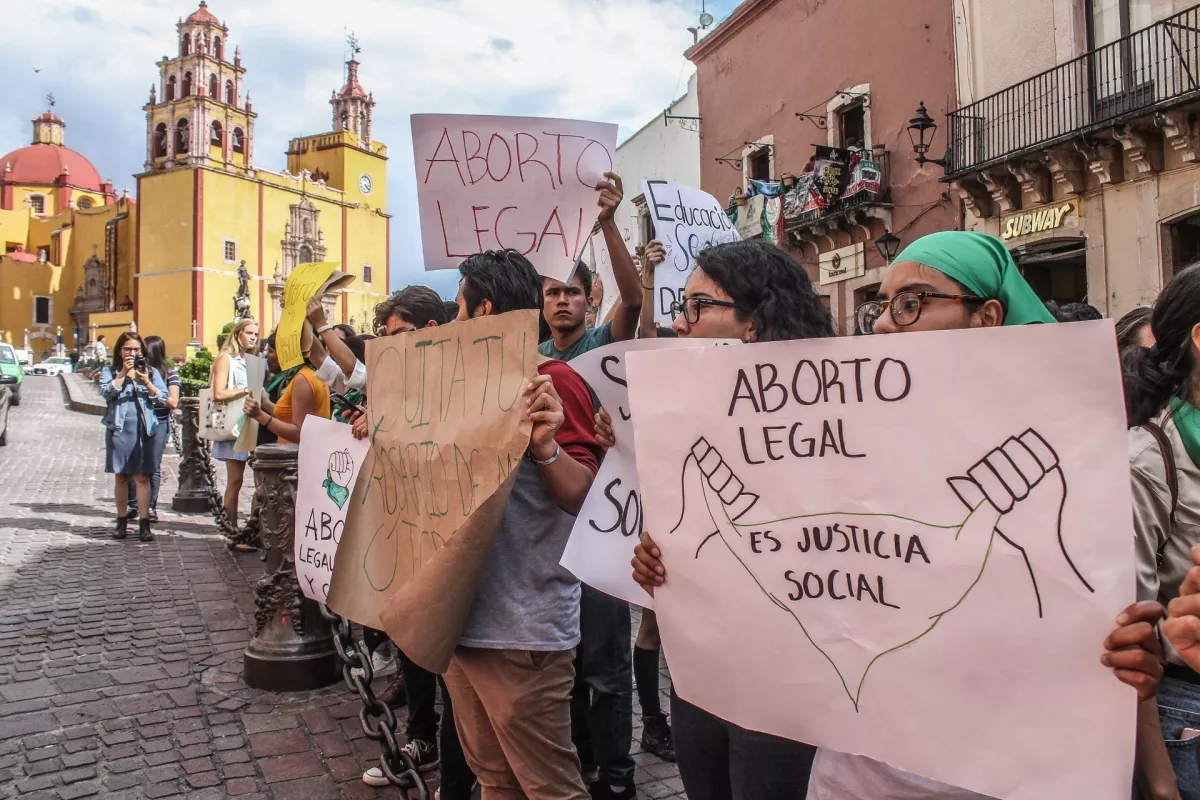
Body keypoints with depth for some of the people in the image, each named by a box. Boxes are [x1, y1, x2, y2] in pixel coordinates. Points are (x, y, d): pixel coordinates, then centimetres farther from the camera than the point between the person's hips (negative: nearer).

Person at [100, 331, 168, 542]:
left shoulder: (151, 371, 8)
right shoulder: (110, 371, 8)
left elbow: (163, 398, 0)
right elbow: (106, 393, -10)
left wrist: (146, 382, -13)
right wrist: (123, 373, -13)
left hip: (143, 429, -1)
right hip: (118, 428, 1)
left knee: (142, 477, -3)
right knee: (121, 476, 8)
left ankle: (144, 523, -3)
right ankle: (122, 522, 17)